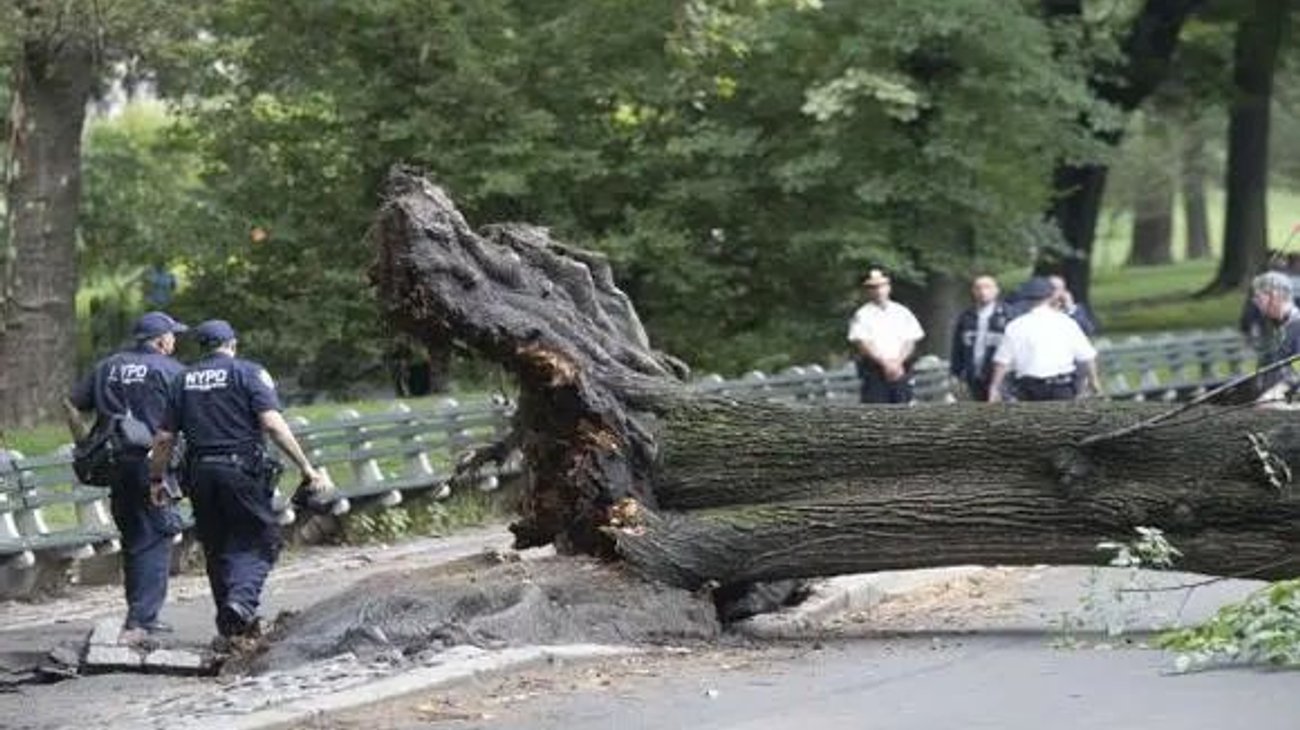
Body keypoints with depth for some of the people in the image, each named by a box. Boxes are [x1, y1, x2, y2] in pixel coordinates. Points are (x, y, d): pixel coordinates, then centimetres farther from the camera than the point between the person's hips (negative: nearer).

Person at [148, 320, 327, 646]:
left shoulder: (183, 380, 12)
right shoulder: (248, 373, -1)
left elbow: (164, 438, 9)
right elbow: (272, 423, -13)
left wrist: (156, 479, 21)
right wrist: (306, 468, -14)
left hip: (200, 472, 4)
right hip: (242, 469, -4)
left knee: (217, 548, 14)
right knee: (259, 542, 4)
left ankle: (229, 626, 18)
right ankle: (242, 601, -19)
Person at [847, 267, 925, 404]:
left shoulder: (902, 312, 12)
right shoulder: (862, 315, 2)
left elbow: (910, 341, 6)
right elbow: (862, 344, -8)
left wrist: (898, 362, -11)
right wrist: (885, 363, -15)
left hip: (900, 370, 4)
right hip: (874, 372, -4)